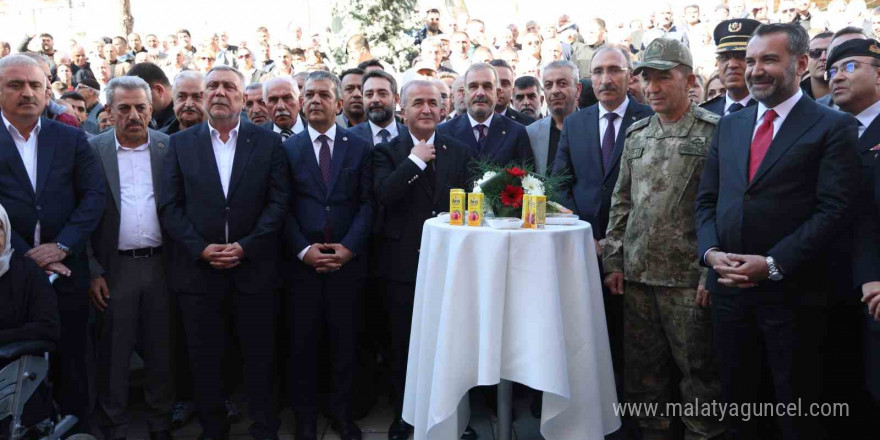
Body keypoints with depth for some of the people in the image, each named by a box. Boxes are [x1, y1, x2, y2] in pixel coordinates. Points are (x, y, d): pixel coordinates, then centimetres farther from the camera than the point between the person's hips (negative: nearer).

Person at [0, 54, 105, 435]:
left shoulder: (72, 139, 4)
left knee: (71, 361, 10)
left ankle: (76, 428, 25)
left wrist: (61, 246, -12)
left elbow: (94, 196, -3)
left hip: (66, 269, 1)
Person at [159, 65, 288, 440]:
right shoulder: (180, 144, 7)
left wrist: (246, 246, -12)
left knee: (260, 356, 7)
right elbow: (170, 206, 2)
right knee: (204, 360, 10)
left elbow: (278, 202, -2)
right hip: (198, 269, 1)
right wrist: (201, 249, -11)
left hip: (254, 269, -1)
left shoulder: (268, 142, 3)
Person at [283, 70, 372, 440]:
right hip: (302, 261, 0)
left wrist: (348, 247, -11)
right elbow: (283, 208, 0)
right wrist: (303, 250, -11)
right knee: (302, 342, 7)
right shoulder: (287, 149, 6)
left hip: (347, 259, 0)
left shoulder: (359, 148, 6)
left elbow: (367, 203, 0)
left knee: (345, 340, 8)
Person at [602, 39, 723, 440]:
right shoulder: (635, 134, 12)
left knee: (698, 373, 4)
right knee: (641, 373, 13)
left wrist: (711, 272, -12)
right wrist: (613, 261, 8)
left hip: (688, 277, -5)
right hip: (636, 273, 5)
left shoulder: (715, 132, -4)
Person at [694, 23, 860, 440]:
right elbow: (706, 199, 11)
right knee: (735, 400, 16)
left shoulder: (833, 127, -4)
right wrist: (711, 252, -7)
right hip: (728, 287, 5)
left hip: (792, 292, -4)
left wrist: (772, 264, -18)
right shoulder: (729, 126, 12)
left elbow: (833, 209, -12)